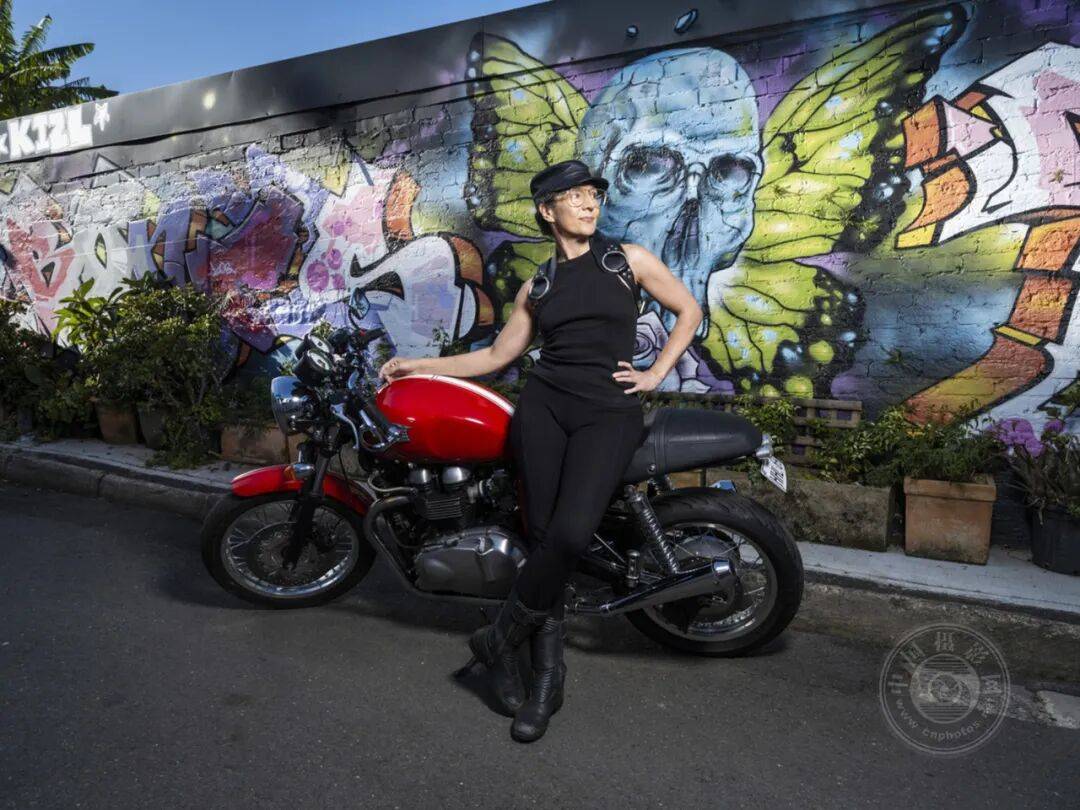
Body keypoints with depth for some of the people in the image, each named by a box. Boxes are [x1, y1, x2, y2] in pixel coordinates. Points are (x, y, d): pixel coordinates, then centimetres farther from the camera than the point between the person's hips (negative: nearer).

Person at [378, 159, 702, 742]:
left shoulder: (629, 259, 11)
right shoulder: (537, 286, 17)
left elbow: (689, 310, 16)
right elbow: (497, 354, 20)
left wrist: (655, 374, 5)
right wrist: (420, 364, 17)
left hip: (608, 411, -2)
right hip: (543, 405, 2)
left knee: (569, 534, -24)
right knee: (544, 535, -9)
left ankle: (501, 639, -1)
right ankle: (547, 677, 6)